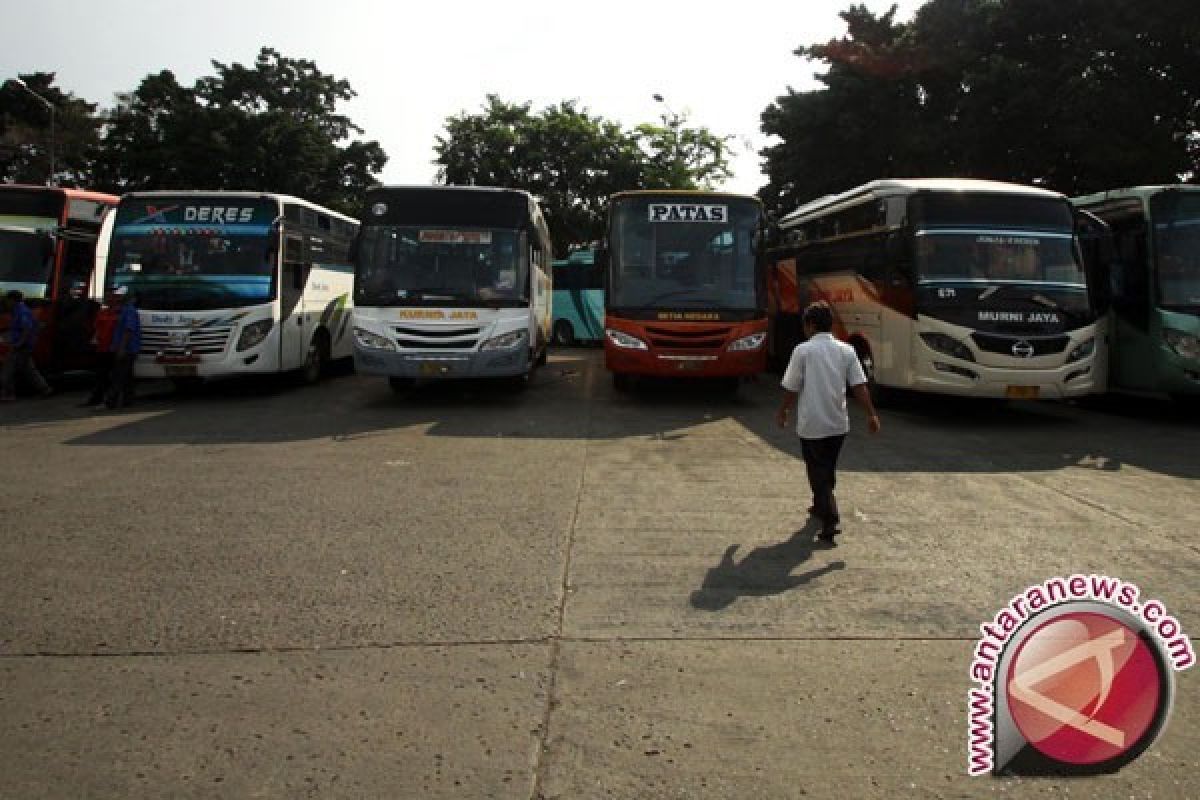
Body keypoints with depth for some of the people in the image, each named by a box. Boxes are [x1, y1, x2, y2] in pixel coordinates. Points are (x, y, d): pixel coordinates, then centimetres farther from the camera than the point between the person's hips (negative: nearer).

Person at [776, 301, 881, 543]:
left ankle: (830, 521, -10)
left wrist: (783, 412, 7)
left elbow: (791, 388, -7)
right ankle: (820, 507, 40)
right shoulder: (846, 350, 1)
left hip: (812, 425, -5)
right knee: (828, 469, 22)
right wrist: (871, 414, 1)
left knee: (818, 473, 0)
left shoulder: (803, 350, -10)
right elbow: (860, 386, -3)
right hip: (838, 423, 5)